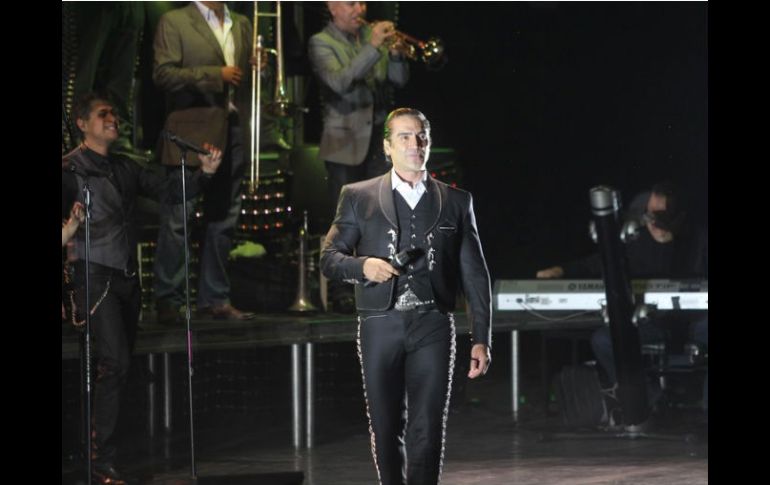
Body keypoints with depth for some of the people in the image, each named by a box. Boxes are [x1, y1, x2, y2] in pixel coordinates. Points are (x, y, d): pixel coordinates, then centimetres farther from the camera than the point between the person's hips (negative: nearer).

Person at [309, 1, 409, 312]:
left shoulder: (371, 34, 10)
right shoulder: (321, 43, -5)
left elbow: (399, 79, 7)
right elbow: (340, 82, -22)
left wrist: (394, 51, -12)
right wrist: (373, 47, -26)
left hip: (378, 139, 5)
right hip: (345, 143, -5)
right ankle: (340, 292, 3)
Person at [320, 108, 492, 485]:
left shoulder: (456, 201, 11)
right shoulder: (358, 197, 9)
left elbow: (475, 276, 10)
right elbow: (329, 258, 7)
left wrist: (481, 339, 3)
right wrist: (362, 266, -14)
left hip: (433, 327, 0)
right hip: (381, 326, 0)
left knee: (427, 430, -8)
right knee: (386, 429, 6)